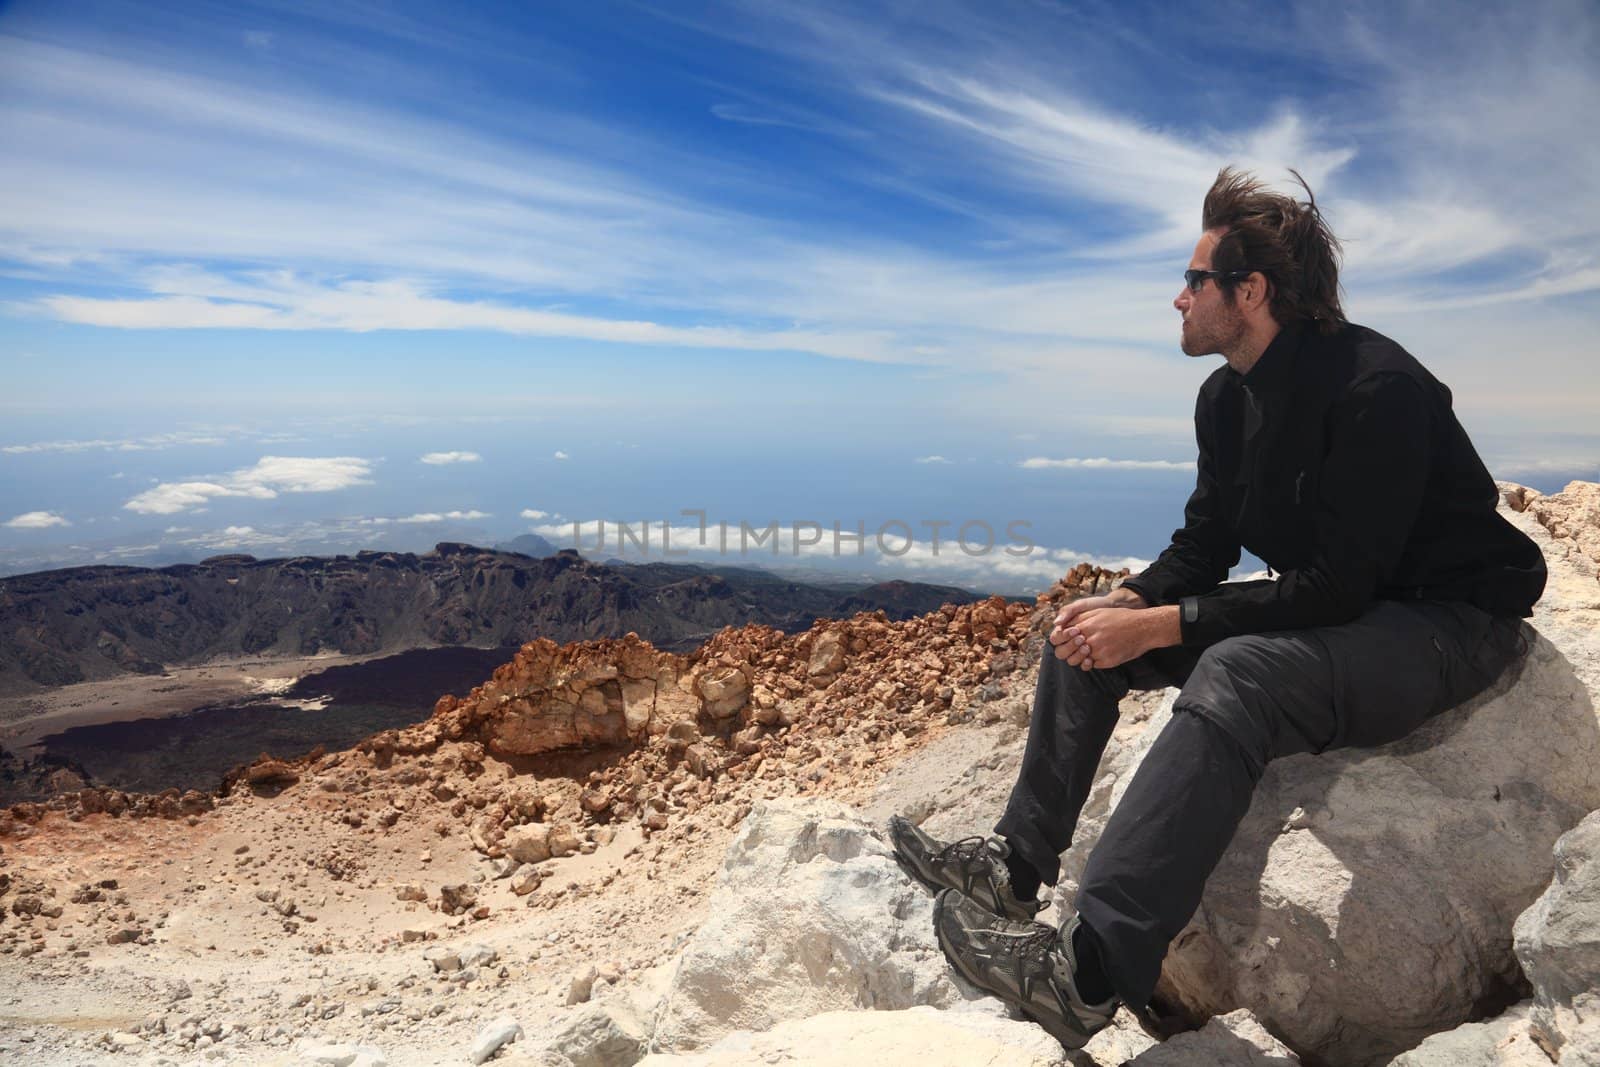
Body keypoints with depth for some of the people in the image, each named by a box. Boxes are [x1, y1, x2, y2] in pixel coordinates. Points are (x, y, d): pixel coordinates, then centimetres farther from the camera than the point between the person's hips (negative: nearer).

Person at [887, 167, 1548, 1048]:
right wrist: (1126, 602, -14)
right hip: (1331, 608, 9)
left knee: (1234, 675, -39)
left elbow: (1337, 587, -28)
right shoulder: (1225, 397, 2)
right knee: (1085, 635, -1)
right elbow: (1203, 545, 7)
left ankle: (1089, 971, -43)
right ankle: (1017, 863, 1)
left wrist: (1159, 626, -29)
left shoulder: (1375, 387, -24)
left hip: (1446, 619, -8)